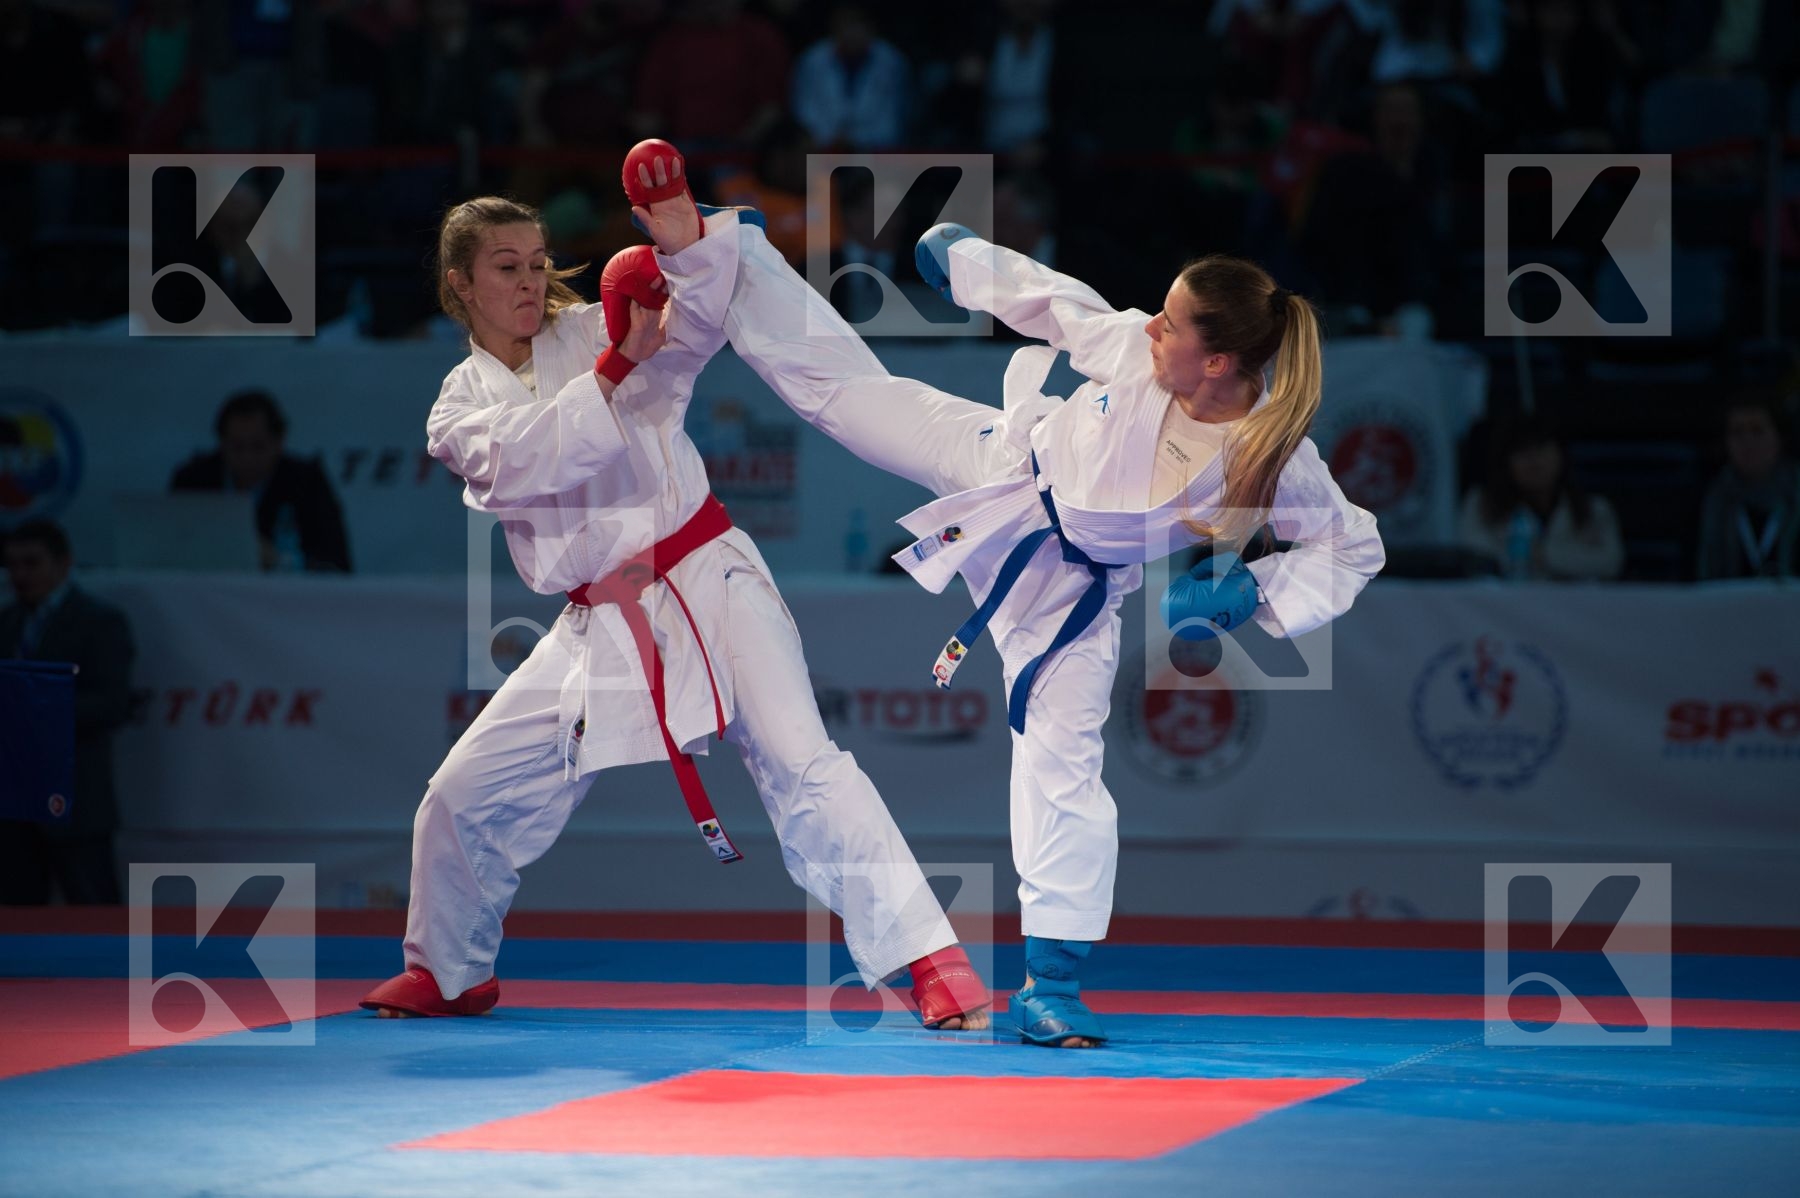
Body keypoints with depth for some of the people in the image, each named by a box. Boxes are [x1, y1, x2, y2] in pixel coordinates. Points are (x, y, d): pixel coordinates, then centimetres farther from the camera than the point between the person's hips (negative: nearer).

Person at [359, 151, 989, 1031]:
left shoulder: (593, 327, 2)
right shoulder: (461, 408, 7)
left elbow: (697, 317, -18)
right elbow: (523, 462, -16)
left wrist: (683, 232, -38)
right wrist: (617, 363, -24)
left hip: (703, 580, -4)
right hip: (599, 622, 4)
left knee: (799, 763, -19)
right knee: (466, 793, 7)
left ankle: (931, 960, -22)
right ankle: (448, 972, 32)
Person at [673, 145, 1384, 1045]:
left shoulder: (1277, 464, -30)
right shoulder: (1131, 348, -25)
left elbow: (1353, 549, -15)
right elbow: (1057, 304, -5)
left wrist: (1252, 591, -28)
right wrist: (968, 261, 9)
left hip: (1069, 590, -2)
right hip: (1005, 464, 2)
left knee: (1062, 770, -4)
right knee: (839, 380, 9)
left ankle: (1052, 982, 8)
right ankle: (724, 253, 33)